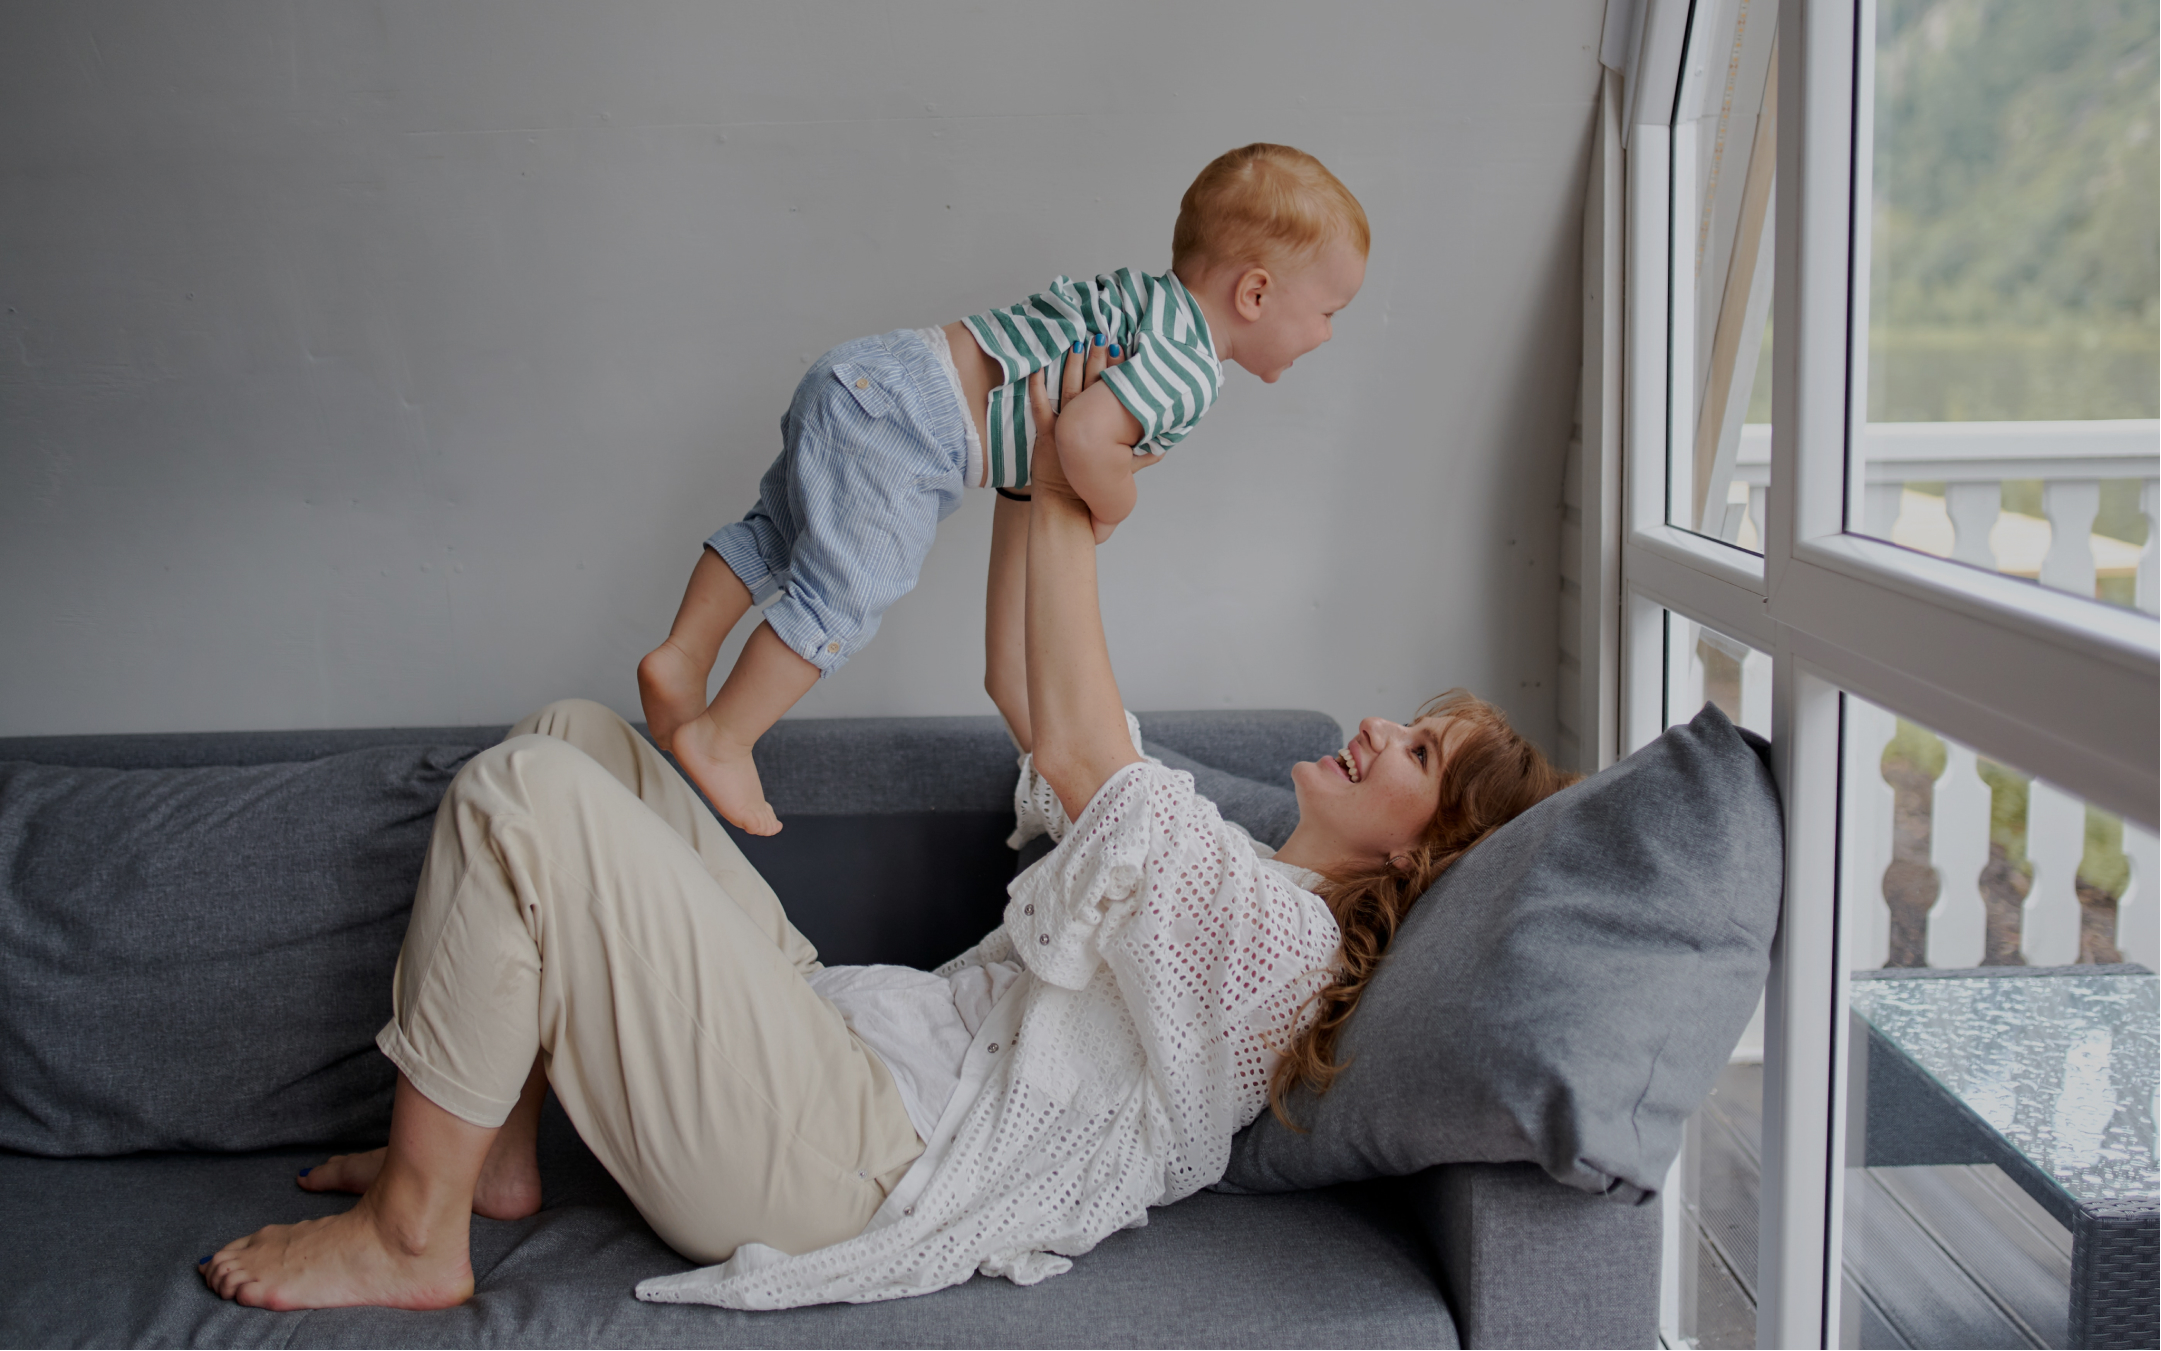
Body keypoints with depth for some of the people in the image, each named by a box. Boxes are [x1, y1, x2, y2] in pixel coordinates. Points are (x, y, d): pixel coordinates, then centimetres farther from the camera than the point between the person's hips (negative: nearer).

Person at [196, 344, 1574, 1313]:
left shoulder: (1282, 933, -13)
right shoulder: (1232, 865, 17)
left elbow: (1075, 750, -20)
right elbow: (1026, 701, 21)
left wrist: (1066, 502, -10)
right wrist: (1031, 479, 13)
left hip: (827, 1162, -10)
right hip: (849, 1028, 10)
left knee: (520, 797, -19)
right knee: (575, 733, 10)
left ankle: (410, 1236, -6)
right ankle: (491, 1150, 11)